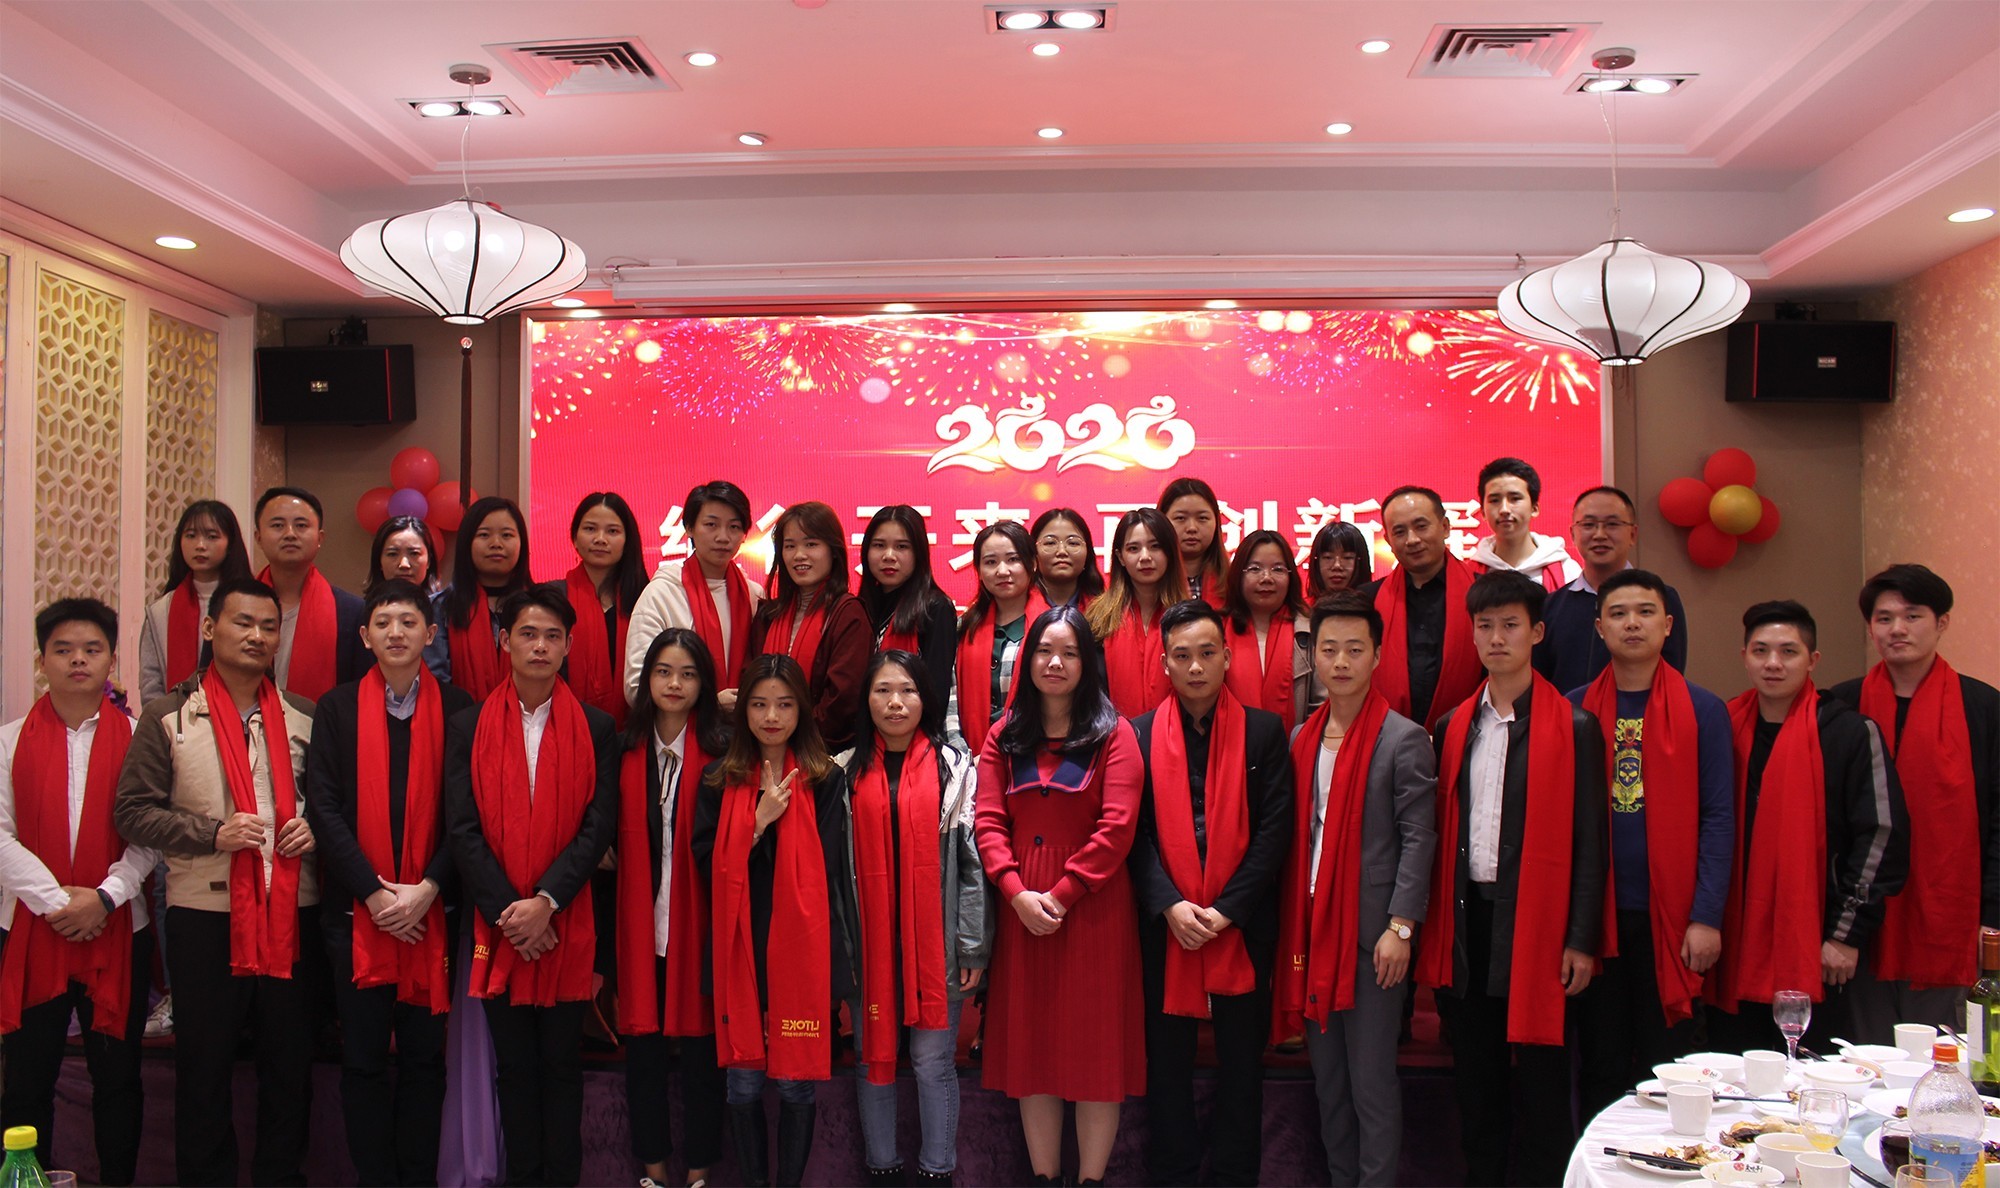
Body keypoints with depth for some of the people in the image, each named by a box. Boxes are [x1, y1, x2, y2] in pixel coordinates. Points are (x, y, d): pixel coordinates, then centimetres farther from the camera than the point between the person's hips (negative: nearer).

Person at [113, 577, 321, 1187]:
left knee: (290, 1064, 10)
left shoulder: (305, 717, 10)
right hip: (205, 914, -2)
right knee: (203, 1068, 7)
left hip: (293, 913, 2)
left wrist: (315, 829, -3)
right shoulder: (168, 717, 3)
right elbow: (132, 811, -2)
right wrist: (213, 834, -13)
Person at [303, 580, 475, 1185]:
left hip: (431, 911, 0)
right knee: (363, 1059, 5)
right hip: (357, 910, 0)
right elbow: (324, 807, -2)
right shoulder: (337, 707, 5)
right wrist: (374, 892, -10)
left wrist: (426, 890, -11)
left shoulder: (456, 708, 3)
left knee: (425, 1056, 7)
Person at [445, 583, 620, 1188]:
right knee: (515, 1065, 10)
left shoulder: (597, 728, 3)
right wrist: (509, 912, -10)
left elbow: (599, 825, -4)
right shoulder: (468, 727, 5)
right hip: (498, 928, 1)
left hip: (568, 926, -1)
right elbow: (462, 828, -1)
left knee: (562, 1063, 7)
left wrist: (546, 902, -15)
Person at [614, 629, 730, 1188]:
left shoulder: (719, 752, -4)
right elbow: (612, 839, 7)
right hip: (639, 920, 3)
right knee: (642, 1040, 10)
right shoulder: (627, 748, 5)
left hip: (696, 921, -2)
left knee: (701, 1041, 6)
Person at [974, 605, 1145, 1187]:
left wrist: (1061, 894, -15)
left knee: (1095, 1048, 3)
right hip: (1022, 910, 4)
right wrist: (1017, 891, -12)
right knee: (1031, 1047, 9)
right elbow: (987, 821, 1)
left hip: (1093, 910, -3)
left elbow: (1117, 827, -11)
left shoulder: (1114, 734, -2)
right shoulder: (1004, 736, 10)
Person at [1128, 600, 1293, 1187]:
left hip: (1242, 925, 0)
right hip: (1165, 925, 1)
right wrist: (1169, 906, -13)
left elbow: (1274, 830, -4)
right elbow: (1134, 834, -1)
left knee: (1241, 1061, 9)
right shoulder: (1140, 735, 4)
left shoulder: (1264, 731, 2)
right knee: (1168, 1060, 10)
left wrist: (1225, 911, -11)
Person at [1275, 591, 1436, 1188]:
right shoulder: (1302, 738, 11)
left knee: (1372, 1083, 0)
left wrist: (1400, 927, -14)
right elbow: (1295, 835, 13)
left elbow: (1418, 840, -9)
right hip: (1311, 929, 6)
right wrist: (1291, 924, 8)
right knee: (1327, 1080, 14)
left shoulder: (1403, 740, -5)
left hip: (1371, 934, -6)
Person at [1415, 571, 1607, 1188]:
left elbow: (1588, 841, -5)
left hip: (1534, 920, -4)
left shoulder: (1573, 727, -4)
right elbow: (1440, 831, 11)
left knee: (1540, 1082, 3)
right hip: (1467, 921, 5)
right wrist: (1434, 924, 5)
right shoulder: (1454, 726, 9)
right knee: (1475, 1075, 14)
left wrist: (1582, 940, -8)